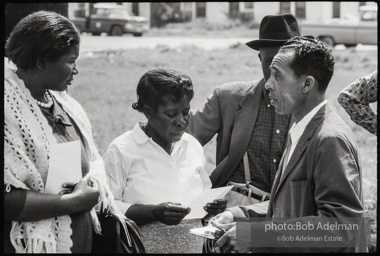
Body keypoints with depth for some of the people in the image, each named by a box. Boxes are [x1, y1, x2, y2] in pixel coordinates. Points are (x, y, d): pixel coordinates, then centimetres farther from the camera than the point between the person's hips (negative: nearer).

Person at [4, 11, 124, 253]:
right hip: (41, 244, -8)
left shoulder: (65, 103, 6)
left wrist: (93, 183, -8)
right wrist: (73, 201, -19)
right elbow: (8, 199, -26)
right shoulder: (9, 108, -19)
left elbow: (92, 162, 14)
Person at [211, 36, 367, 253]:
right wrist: (242, 214, 2)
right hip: (289, 248, 8)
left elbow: (341, 224, -22)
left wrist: (256, 233, -23)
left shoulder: (331, 139, -16)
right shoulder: (301, 132, 11)